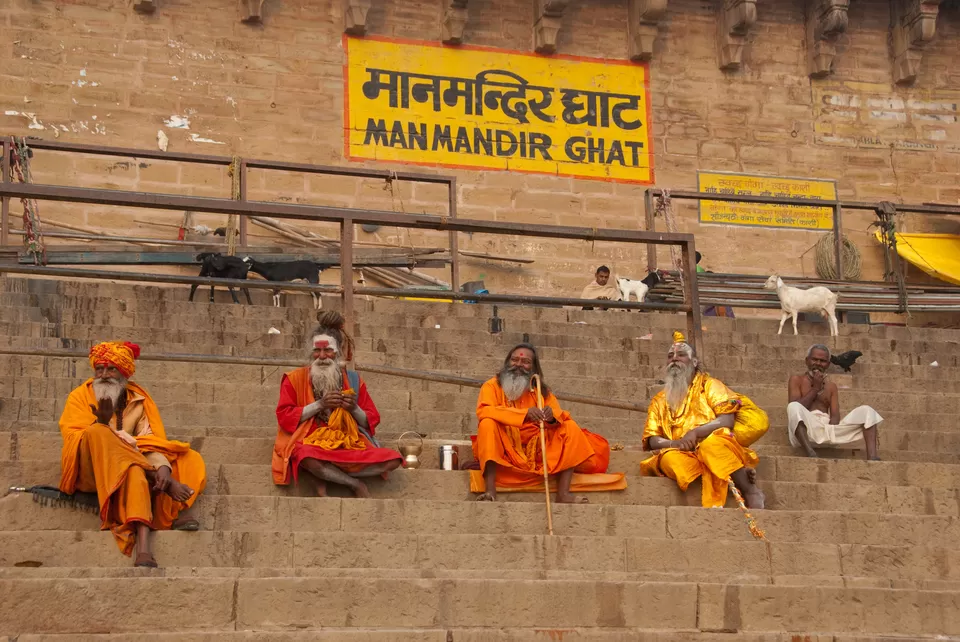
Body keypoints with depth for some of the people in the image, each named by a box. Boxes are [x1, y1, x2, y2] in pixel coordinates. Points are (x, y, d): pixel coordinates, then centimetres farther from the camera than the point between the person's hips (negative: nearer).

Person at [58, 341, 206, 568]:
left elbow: (152, 442, -4)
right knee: (98, 434, -34)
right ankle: (163, 483, -34)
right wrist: (101, 422, -29)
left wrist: (162, 467, -26)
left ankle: (169, 512, -39)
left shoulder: (139, 400, 9)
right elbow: (73, 439, -11)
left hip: (131, 470, 4)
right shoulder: (80, 397, 3)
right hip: (90, 471, -3)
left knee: (190, 460, -11)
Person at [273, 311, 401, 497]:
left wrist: (355, 409, -9)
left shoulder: (353, 381, 11)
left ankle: (323, 478, -17)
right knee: (309, 459, -42)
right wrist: (319, 405, -11)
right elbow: (284, 417, -4)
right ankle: (355, 484, -19)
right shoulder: (295, 379, 4)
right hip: (311, 444, -4)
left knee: (392, 459, -20)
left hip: (348, 446, 4)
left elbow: (372, 421, 12)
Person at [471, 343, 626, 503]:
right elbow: (483, 411, -17)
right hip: (505, 450, -3)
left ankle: (563, 493, -27)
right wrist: (524, 413, -28)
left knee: (571, 427, -13)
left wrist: (552, 416, -23)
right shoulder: (492, 386, 3)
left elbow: (561, 416, 3)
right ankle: (490, 490, -40)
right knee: (488, 424, -29)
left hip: (535, 449, 3)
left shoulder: (541, 390, 14)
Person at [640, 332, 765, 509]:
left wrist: (695, 432, -13)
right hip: (683, 454, 2)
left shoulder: (709, 385, 17)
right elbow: (652, 441, 14)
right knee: (669, 458, -37)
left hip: (713, 445, -2)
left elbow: (727, 420, 1)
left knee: (712, 444, -40)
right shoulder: (659, 400, 25)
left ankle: (750, 491, -36)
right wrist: (674, 443, -8)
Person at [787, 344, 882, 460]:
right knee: (794, 407, -36)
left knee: (866, 411, -8)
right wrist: (815, 388, 0)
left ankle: (872, 457, -32)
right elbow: (795, 408, -4)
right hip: (806, 430, -4)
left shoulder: (831, 386, 24)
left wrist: (829, 433, -13)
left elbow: (835, 416, 9)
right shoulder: (796, 380, 12)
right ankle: (810, 453, -52)